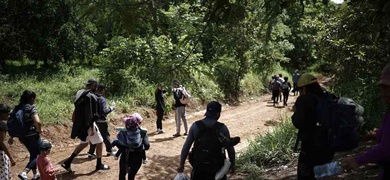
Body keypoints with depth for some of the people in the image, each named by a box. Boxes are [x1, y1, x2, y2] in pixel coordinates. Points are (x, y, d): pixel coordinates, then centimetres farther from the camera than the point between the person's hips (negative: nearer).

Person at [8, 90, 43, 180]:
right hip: (32, 136, -7)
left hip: (22, 136, 7)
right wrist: (39, 130, -10)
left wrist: (11, 137, 16)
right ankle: (24, 172, -9)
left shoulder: (17, 108, 4)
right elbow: (37, 122, -30)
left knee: (33, 154, 25)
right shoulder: (31, 108, -17)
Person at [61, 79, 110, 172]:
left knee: (84, 143, 22)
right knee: (99, 142, 9)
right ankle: (99, 164, 20)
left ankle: (67, 162, 19)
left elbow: (77, 110, 14)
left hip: (80, 124, 8)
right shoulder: (91, 96, -20)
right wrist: (91, 127, -20)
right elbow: (91, 113, -22)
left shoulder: (79, 93, 7)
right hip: (88, 124, -8)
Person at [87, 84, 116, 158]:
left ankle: (91, 152, 10)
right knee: (105, 136, 10)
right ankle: (109, 150, 25)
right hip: (101, 121, -6)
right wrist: (110, 109, -7)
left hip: (94, 120, 6)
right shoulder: (102, 99, -18)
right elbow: (104, 111, -23)